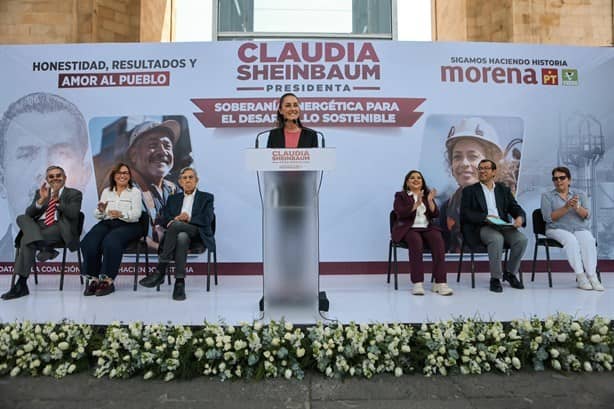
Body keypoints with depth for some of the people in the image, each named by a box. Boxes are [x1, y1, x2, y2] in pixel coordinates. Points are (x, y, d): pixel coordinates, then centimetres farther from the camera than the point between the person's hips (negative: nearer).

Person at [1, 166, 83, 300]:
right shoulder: (40, 192, 23)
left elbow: (73, 214, -8)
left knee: (27, 239, -29)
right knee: (22, 218, -27)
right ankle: (44, 247, -41)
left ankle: (21, 284, -28)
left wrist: (57, 199, -15)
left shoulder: (74, 194, 10)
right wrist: (41, 200, -8)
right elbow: (29, 213, 8)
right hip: (37, 227, 5)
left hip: (58, 228, -5)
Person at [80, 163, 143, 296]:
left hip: (127, 225, -4)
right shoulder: (106, 191, 21)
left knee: (111, 242, -35)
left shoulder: (135, 192, 9)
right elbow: (98, 215, 15)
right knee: (88, 243, -26)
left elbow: (136, 214, -5)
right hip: (106, 223, 4)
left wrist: (121, 214, -24)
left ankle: (108, 280, -29)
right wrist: (101, 211, -9)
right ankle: (94, 279, -18)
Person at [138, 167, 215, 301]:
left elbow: (207, 220, 0)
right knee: (182, 237, -38)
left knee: (176, 225, -36)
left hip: (197, 233, -2)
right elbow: (164, 218, 10)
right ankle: (180, 282, -42)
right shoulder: (173, 198, 25)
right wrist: (171, 220, -14)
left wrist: (189, 218, -16)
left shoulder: (206, 198, 16)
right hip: (178, 233, 2)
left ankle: (160, 271, -37)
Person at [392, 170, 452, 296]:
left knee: (438, 239, -29)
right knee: (416, 240, -37)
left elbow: (435, 214, 8)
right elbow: (400, 213, -8)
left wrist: (430, 201, -9)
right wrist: (416, 204, -19)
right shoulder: (400, 196, 10)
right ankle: (417, 283, -38)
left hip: (426, 228, 3)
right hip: (408, 228, -3)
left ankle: (440, 282, -32)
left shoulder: (427, 195, 21)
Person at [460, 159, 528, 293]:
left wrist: (520, 217, -12)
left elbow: (516, 208, 12)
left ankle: (511, 273, 1)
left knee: (522, 239, -23)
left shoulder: (504, 190, 20)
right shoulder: (469, 191, 9)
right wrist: (485, 217, -18)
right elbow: (465, 213, -3)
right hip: (481, 228, -4)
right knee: (497, 238, -34)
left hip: (503, 226, 4)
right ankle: (495, 278, -17)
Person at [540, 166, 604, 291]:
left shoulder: (580, 194, 13)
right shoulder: (547, 196, 6)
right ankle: (580, 276, -35)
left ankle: (592, 276, -35)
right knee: (571, 240, -34)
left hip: (580, 229, 2)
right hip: (558, 229, -2)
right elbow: (548, 218, -8)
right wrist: (566, 207, -19)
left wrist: (577, 207, -20)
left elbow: (586, 216, 0)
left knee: (589, 240, -31)